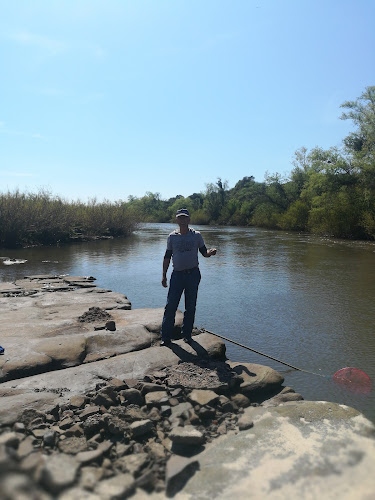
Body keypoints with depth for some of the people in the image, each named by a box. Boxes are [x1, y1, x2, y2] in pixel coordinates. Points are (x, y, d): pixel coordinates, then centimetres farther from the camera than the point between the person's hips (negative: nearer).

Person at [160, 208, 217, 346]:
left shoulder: (196, 235, 3)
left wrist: (211, 252, -15)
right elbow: (167, 257, 8)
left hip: (193, 274, 0)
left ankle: (187, 334, 24)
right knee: (171, 306, -3)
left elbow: (204, 252, 9)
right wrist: (164, 276, 5)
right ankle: (166, 337, 7)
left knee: (191, 307, 8)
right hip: (177, 274, 0)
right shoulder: (172, 237, 4)